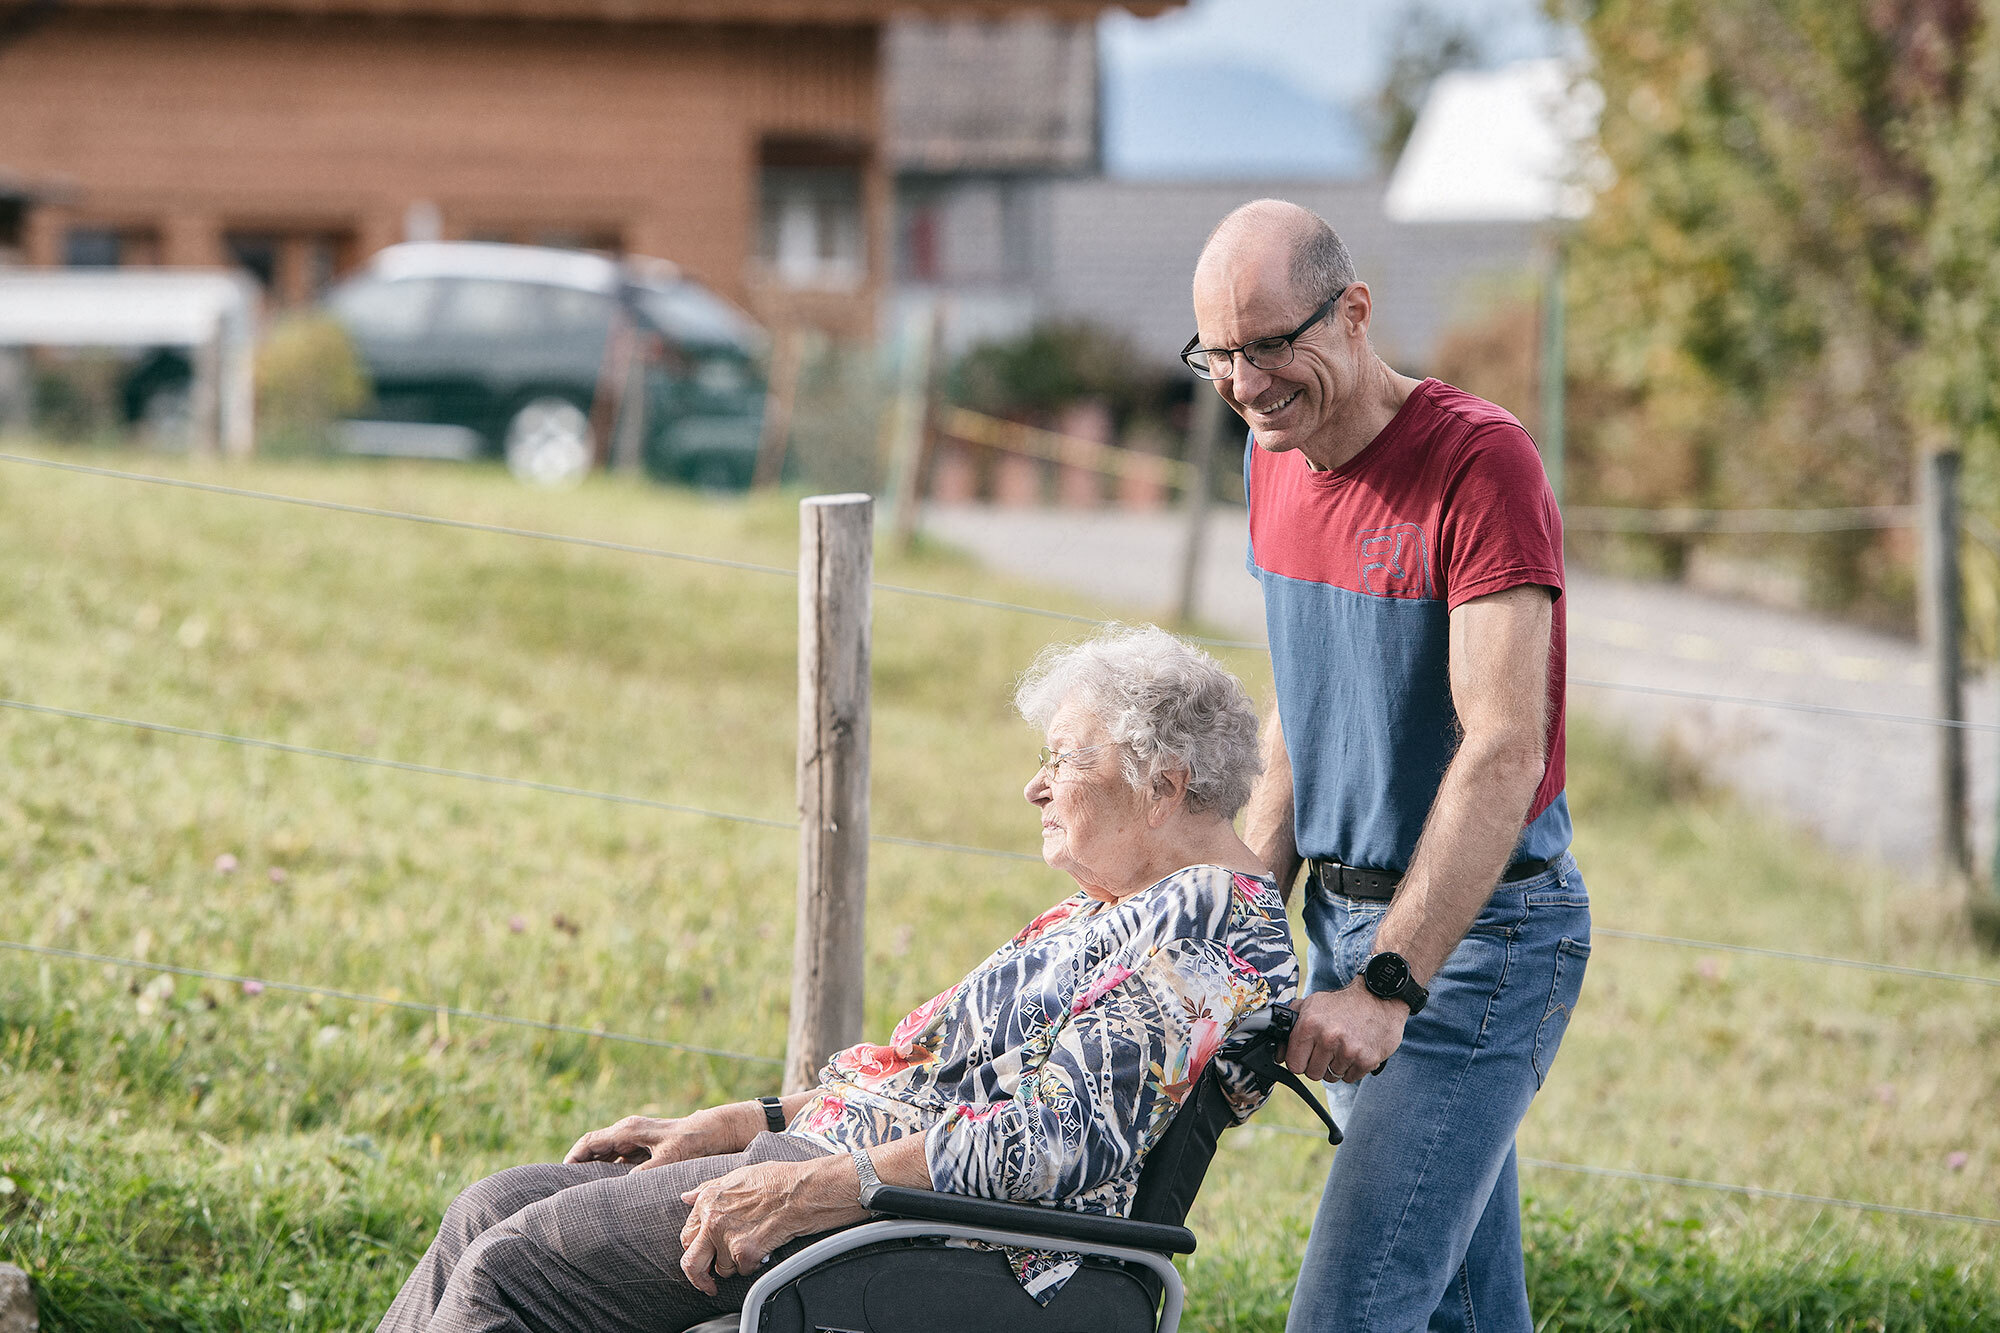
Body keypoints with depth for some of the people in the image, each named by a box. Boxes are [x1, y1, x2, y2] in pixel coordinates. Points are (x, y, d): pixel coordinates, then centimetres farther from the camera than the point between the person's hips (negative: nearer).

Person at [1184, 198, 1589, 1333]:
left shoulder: (1480, 462, -18)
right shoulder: (1275, 458, 8)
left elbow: (1503, 752, -25)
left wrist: (1387, 985, -30)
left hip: (1475, 932, -8)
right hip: (1347, 914, 8)